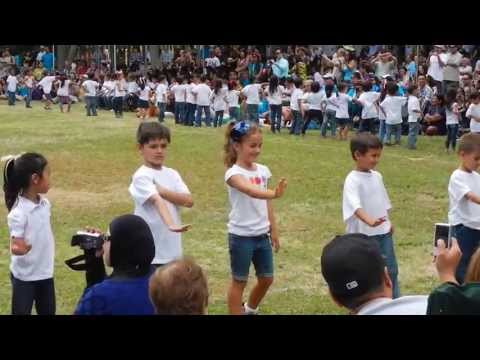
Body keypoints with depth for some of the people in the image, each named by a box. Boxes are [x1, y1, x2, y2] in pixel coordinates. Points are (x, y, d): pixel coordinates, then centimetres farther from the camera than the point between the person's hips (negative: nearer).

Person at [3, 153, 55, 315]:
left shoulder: (45, 203, 0)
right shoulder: (18, 213, -23)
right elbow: (16, 245, -23)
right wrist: (18, 249, -46)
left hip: (45, 272, 7)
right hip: (24, 276, -7)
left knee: (48, 312, 17)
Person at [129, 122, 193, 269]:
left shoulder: (172, 174, 7)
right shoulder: (141, 176, -13)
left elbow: (189, 201, -6)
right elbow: (157, 201, -30)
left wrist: (161, 190, -16)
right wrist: (170, 224, -45)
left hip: (172, 251, 7)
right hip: (149, 253, -6)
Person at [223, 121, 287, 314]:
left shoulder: (262, 170, 4)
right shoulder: (234, 173, -17)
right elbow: (251, 191, -37)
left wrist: (273, 230, 13)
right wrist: (274, 194, -54)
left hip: (262, 235, 7)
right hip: (241, 236, -7)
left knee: (266, 279, 16)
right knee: (239, 281, 6)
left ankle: (250, 310, 40)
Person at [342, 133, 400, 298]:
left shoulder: (377, 176, 6)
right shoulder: (352, 180, -18)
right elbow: (355, 205, -34)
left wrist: (388, 221, 15)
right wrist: (369, 221, -49)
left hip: (383, 231, 7)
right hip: (363, 234, -7)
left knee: (391, 269, 11)